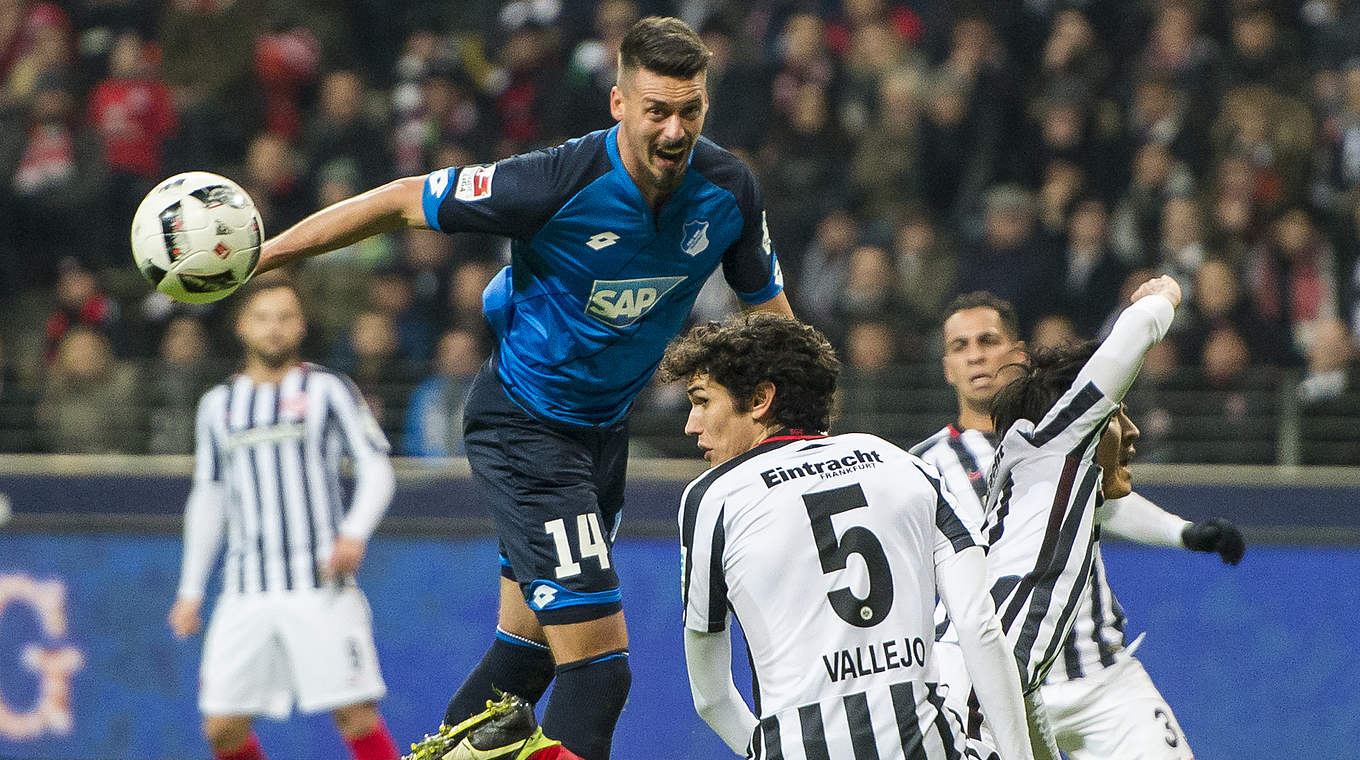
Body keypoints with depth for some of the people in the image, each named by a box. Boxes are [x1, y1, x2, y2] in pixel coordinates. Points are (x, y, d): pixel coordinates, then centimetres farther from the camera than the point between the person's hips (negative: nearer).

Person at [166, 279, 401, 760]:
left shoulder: (328, 390, 5)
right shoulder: (218, 405, 16)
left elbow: (377, 469, -1)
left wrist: (355, 532, -19)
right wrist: (191, 589, 19)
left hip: (321, 585, -4)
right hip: (246, 590, 4)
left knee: (355, 713, -13)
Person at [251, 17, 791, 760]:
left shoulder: (727, 189, -10)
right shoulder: (560, 182, -26)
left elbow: (768, 306, 8)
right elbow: (403, 201, -15)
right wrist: (264, 252, -12)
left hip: (603, 429, 7)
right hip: (523, 425, -7)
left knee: (526, 651, 16)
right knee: (597, 656, -15)